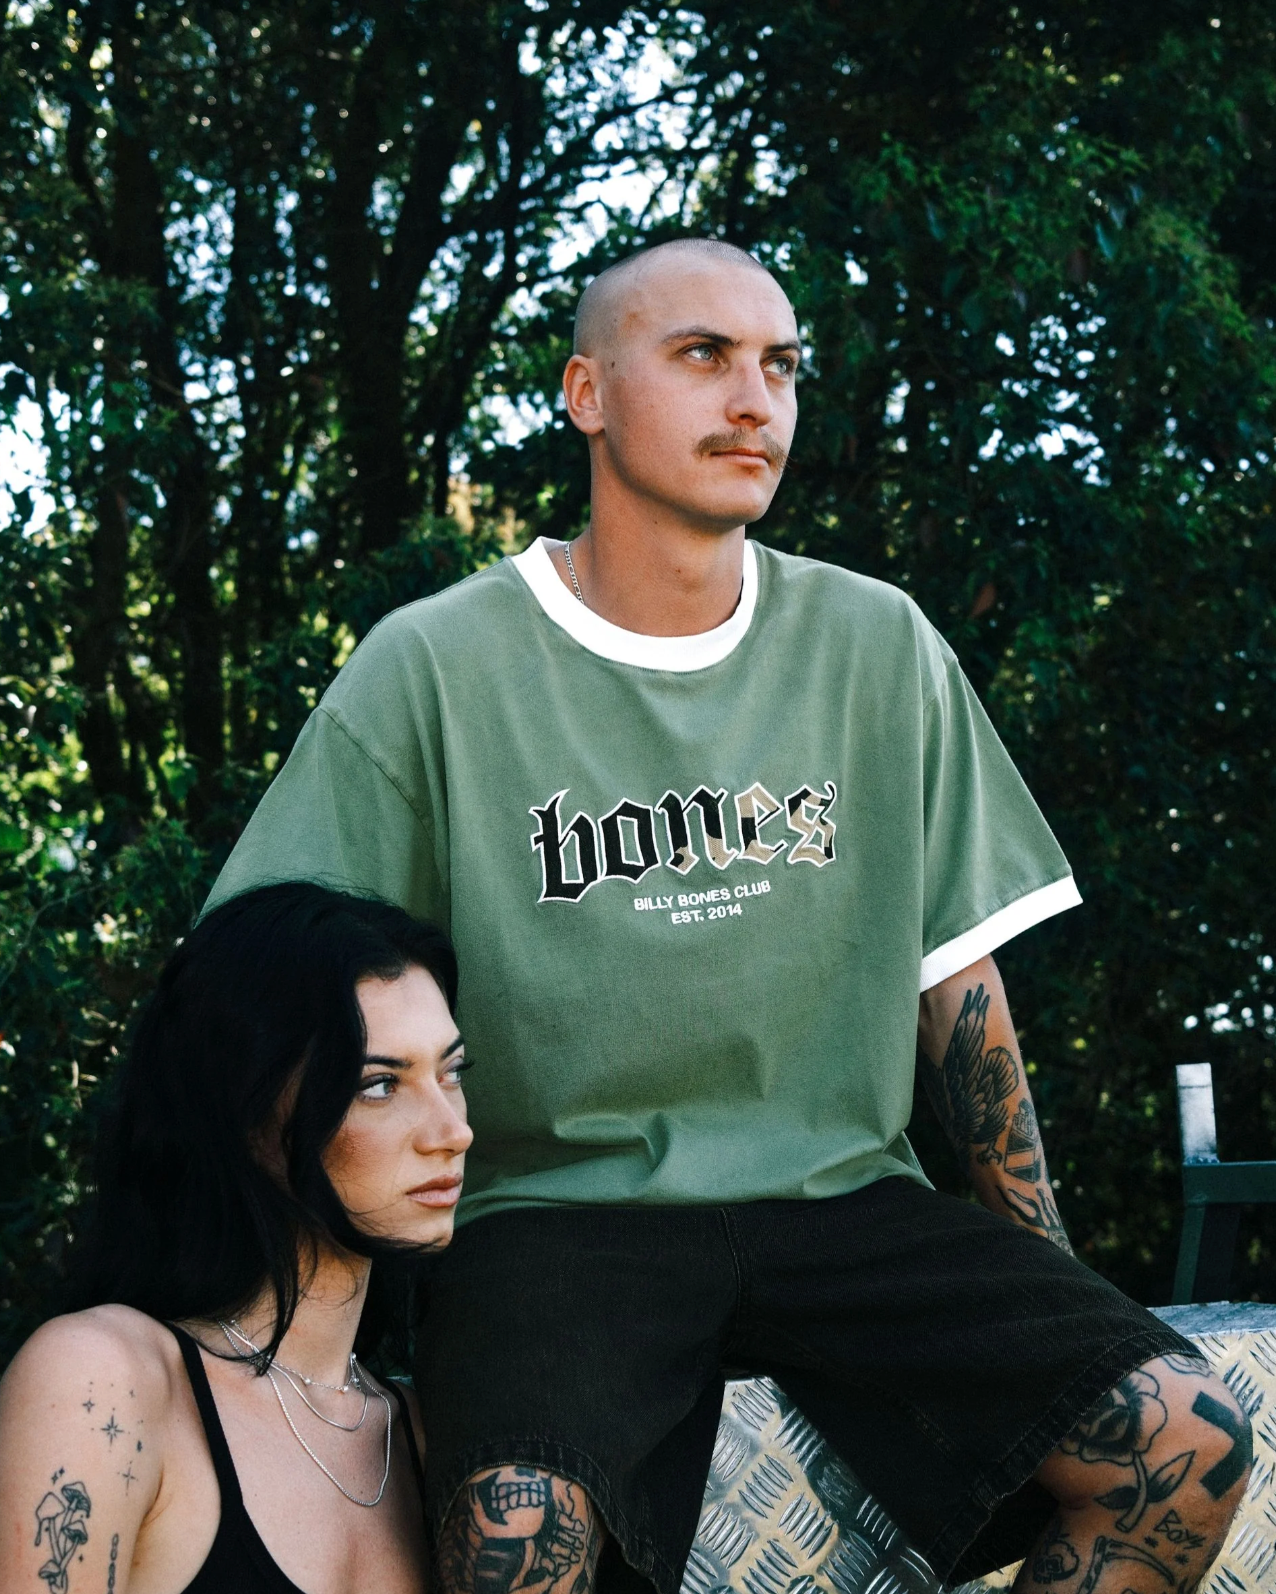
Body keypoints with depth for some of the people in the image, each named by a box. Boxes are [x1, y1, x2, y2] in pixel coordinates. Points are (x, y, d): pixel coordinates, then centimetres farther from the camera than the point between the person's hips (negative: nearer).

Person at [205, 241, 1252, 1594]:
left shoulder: (878, 647, 8)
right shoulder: (430, 669, -1)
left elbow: (952, 969, 13)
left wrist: (1044, 1274, 9)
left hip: (839, 1198, 4)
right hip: (557, 1209, -3)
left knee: (1184, 1444, -17)